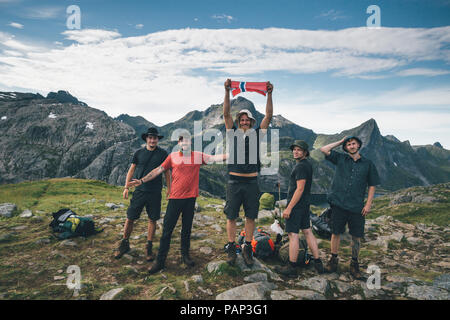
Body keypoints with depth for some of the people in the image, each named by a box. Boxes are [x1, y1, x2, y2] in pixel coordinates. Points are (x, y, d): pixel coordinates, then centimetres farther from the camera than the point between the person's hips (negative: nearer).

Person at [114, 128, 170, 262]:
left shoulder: (163, 154, 2)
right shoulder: (139, 153, 6)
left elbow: (166, 172, 7)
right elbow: (131, 170, 10)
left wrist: (169, 188, 3)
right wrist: (126, 187, 5)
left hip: (155, 192, -1)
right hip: (139, 190, 1)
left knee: (152, 220, 6)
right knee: (130, 218, 4)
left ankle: (149, 247, 21)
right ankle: (124, 244, 24)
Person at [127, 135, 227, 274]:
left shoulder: (198, 156, 4)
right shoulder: (172, 156, 3)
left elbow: (214, 158, -3)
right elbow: (158, 170, 6)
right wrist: (142, 180, 3)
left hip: (190, 197, 1)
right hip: (175, 197, -1)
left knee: (187, 229, 13)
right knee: (167, 229, 2)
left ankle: (185, 255, 29)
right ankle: (160, 261, 12)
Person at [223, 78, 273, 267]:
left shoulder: (257, 134, 10)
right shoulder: (233, 133, 7)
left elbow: (269, 116, 2)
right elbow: (226, 113, -2)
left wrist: (269, 94, -6)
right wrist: (227, 92, -11)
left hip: (251, 182, 1)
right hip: (234, 181, -1)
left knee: (250, 217, 7)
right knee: (231, 217, 5)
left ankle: (248, 249, 21)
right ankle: (231, 248, 21)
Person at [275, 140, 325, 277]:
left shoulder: (301, 166, -17)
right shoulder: (307, 164, 14)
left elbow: (300, 189, -22)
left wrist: (289, 208, -20)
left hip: (295, 205, -10)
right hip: (305, 204, 10)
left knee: (293, 234, -3)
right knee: (307, 231, 14)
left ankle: (291, 267, 5)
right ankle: (318, 263, 21)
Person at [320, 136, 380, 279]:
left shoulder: (368, 164, 7)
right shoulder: (340, 159, 7)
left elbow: (372, 186, 10)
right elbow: (324, 149, -1)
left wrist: (368, 204, 1)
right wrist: (340, 141, 7)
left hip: (357, 207, 0)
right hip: (338, 204, 0)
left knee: (356, 236, 7)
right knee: (336, 233, 7)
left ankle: (354, 263, 24)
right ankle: (333, 260, 24)